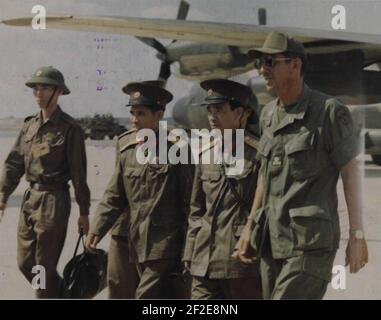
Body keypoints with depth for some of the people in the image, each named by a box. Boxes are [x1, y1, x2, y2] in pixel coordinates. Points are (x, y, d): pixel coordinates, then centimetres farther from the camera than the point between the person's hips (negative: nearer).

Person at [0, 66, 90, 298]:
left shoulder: (70, 128, -9)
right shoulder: (30, 125, 9)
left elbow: (79, 173, -9)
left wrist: (84, 212, -8)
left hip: (54, 201, -7)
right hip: (30, 198, 7)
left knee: (44, 267, -2)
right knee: (25, 263, 13)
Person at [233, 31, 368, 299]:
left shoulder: (329, 111, -7)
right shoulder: (268, 114, 13)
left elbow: (351, 173, -7)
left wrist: (357, 235, -10)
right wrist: (250, 227, 20)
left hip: (310, 241, -7)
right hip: (272, 241, 7)